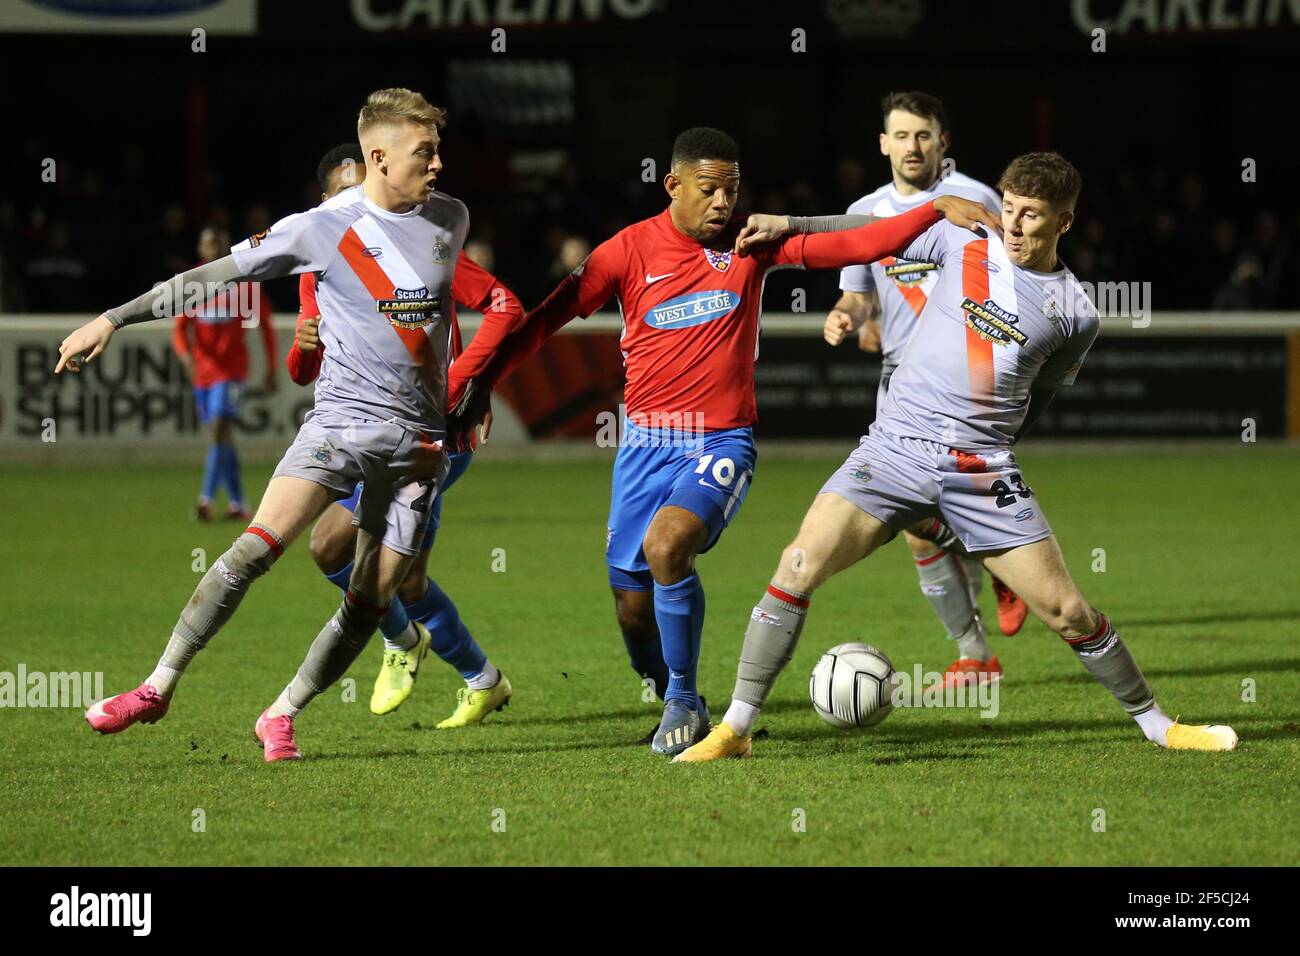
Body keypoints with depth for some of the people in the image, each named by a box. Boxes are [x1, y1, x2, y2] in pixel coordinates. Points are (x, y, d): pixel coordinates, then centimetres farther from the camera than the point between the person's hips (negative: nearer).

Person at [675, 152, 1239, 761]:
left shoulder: (1075, 315, 4)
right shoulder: (965, 242, 6)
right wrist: (788, 226, 13)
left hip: (983, 474, 0)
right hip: (895, 450, 0)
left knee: (1068, 613, -2)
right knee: (800, 566, -17)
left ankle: (1157, 726, 19)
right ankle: (734, 729, -9)